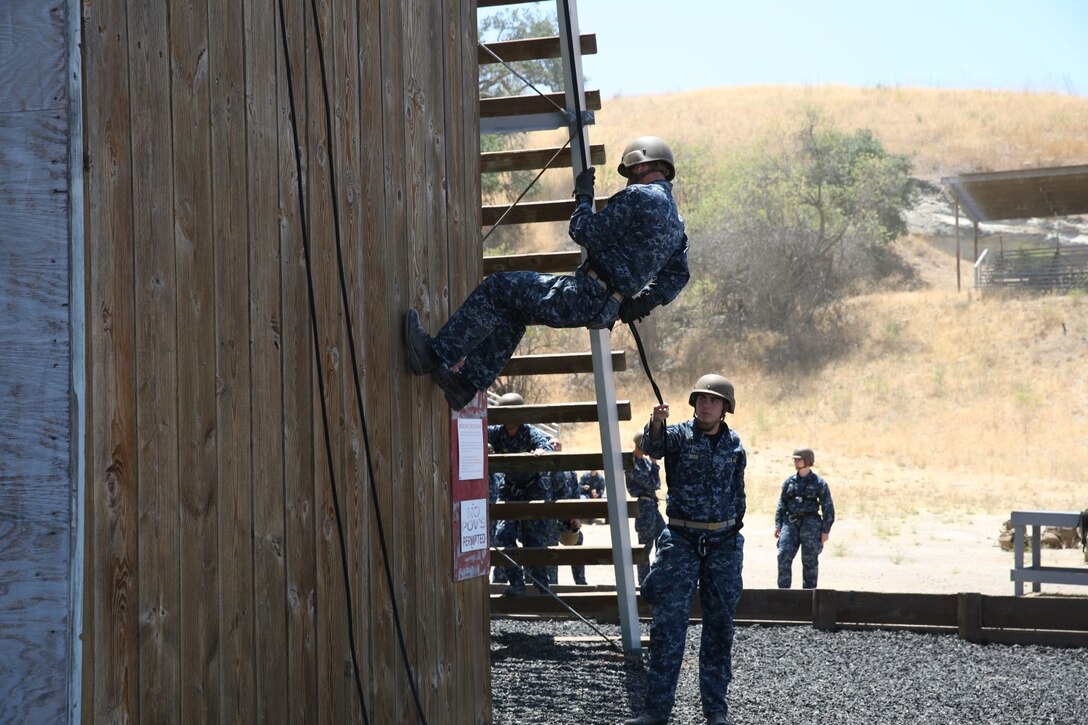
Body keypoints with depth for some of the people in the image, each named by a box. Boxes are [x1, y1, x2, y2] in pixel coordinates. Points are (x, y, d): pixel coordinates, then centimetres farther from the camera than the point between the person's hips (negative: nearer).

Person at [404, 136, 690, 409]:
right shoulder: (676, 223, 17)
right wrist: (643, 303, 24)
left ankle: (436, 355, -3)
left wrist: (583, 196, 3)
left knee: (497, 288, -4)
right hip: (604, 311, 10)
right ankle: (467, 383, 22)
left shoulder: (639, 196, -12)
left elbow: (586, 234, -13)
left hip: (585, 296, -10)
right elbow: (677, 276, 24)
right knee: (512, 310, 23)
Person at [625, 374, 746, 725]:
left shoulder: (734, 444, 6)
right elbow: (653, 446, -29)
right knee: (667, 624, -4)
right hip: (681, 540, -3)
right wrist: (656, 424, -50)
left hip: (723, 543, 3)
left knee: (719, 626, 8)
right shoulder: (678, 434, -6)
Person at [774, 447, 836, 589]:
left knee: (810, 560, 1)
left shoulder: (819, 483, -1)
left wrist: (825, 530, -4)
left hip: (810, 523, -3)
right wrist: (778, 525, 5)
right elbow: (782, 504, 13)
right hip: (791, 522, 3)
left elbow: (828, 507, 1)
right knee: (784, 555, -9)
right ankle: (783, 589, -4)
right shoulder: (789, 482, 9)